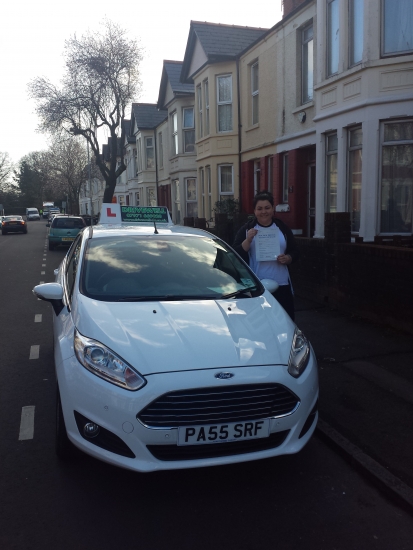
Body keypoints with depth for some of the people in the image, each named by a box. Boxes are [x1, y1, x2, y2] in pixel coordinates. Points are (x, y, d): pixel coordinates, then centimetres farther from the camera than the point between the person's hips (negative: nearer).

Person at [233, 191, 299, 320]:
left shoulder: (282, 228, 11)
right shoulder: (246, 229, 4)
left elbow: (295, 251, 14)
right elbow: (236, 255, -2)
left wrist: (287, 259, -7)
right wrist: (248, 240, -16)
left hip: (281, 285, 2)